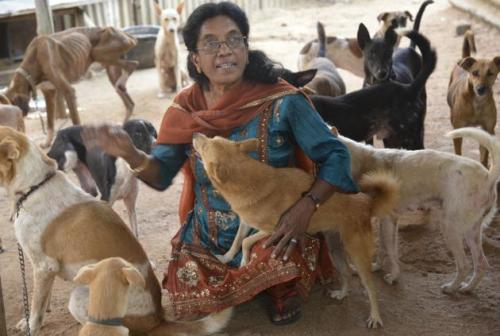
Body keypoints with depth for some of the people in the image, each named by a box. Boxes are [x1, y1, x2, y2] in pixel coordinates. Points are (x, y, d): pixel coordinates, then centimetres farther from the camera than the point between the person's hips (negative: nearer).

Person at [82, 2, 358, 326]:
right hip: (208, 238, 4)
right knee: (186, 300, -8)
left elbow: (335, 155, -13)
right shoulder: (186, 109, -7)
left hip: (273, 233, -3)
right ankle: (253, 283, 22)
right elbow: (162, 174, -3)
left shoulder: (282, 102, -17)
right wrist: (130, 153, -24)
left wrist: (307, 205, -28)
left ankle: (283, 286, 10)